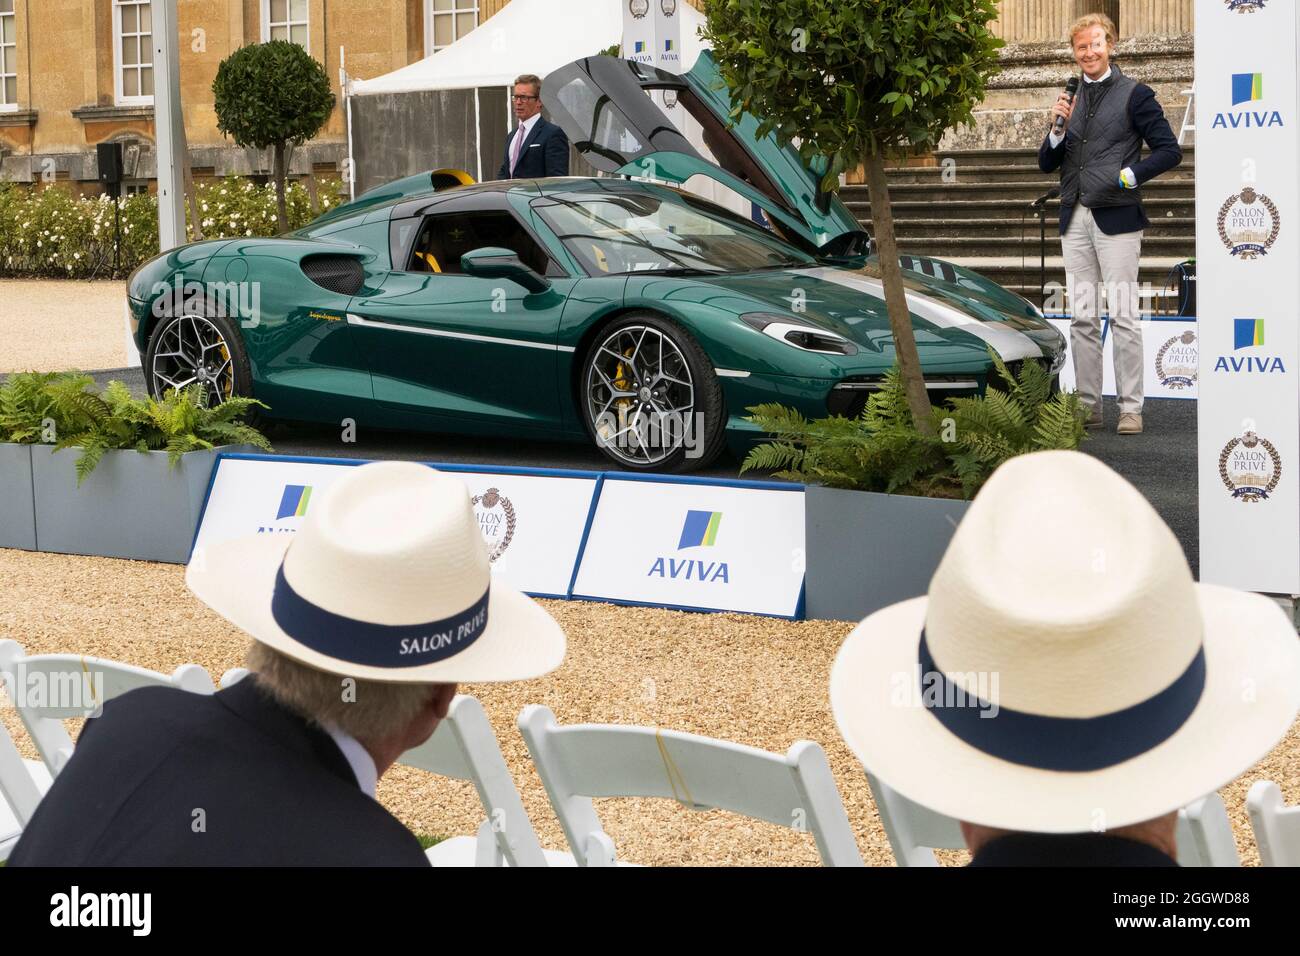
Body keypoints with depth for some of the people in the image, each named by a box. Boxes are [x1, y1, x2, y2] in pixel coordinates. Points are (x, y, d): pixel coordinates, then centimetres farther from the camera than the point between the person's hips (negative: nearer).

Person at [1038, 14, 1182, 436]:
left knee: (1124, 317, -5)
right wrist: (1058, 128, -4)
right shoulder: (1071, 98, 14)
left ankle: (1130, 408, -2)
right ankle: (1087, 406, 13)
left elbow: (1169, 150, -5)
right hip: (1075, 221, 6)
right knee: (1083, 319, 8)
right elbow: (1047, 164, 14)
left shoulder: (1135, 95, -2)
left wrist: (1129, 175, -16)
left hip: (1116, 219, -6)